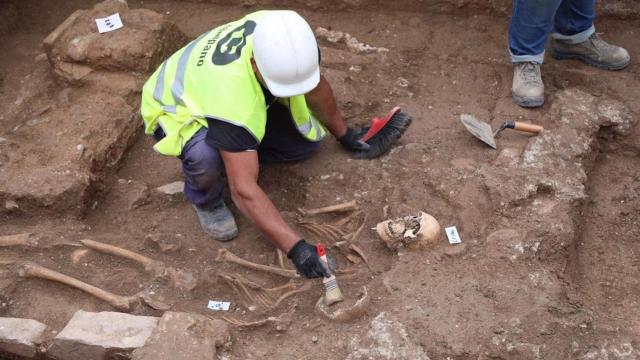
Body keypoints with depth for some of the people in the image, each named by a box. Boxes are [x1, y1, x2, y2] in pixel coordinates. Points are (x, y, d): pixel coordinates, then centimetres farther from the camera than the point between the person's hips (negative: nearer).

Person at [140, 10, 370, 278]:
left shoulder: (291, 40, -27)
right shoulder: (231, 93, -45)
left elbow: (316, 89, -3)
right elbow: (244, 189, -42)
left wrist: (343, 133, 11)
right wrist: (294, 247, -42)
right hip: (176, 110, -6)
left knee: (308, 136, -9)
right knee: (207, 158, -39)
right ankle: (205, 201, -5)